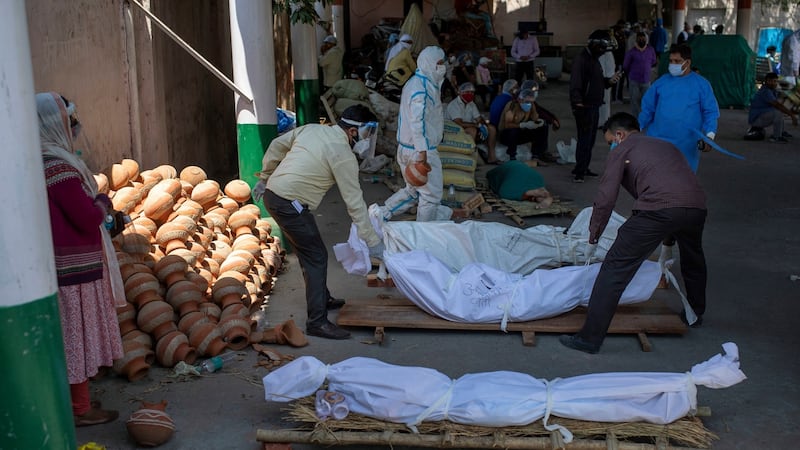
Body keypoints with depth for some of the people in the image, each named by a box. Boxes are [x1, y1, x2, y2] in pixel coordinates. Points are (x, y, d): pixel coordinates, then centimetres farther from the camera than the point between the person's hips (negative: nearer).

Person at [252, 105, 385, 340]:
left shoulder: (311, 129, 10)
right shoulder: (343, 155, -13)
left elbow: (276, 146, 19)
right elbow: (355, 202, -12)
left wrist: (264, 179, 30)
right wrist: (373, 243, -7)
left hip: (272, 194, 9)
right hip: (290, 204, -9)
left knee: (309, 251, 21)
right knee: (316, 257, -4)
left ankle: (322, 298, 36)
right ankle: (317, 321, -4)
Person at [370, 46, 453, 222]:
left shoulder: (414, 83, 13)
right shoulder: (422, 89, -19)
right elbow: (417, 122, -27)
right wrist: (422, 153, -30)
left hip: (406, 148, 10)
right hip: (421, 150, -10)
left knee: (412, 190, 21)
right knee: (431, 194, 2)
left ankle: (381, 213, 18)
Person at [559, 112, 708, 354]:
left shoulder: (622, 149, 16)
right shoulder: (666, 145, 36)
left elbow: (606, 197, 7)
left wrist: (594, 232, 22)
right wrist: (669, 238, 48)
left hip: (658, 208, -7)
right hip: (696, 206, 7)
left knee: (616, 267, -1)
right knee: (693, 261, 35)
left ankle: (590, 337, -4)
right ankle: (696, 314, 56)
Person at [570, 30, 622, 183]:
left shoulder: (595, 59, 17)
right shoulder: (581, 59, -14)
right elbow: (575, 82, -23)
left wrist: (609, 80, 6)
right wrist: (578, 102, -30)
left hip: (594, 106, 10)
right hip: (584, 106, -10)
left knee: (590, 138, 12)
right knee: (584, 138, -8)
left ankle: (583, 168, 21)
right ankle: (579, 171, -4)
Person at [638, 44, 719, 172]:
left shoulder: (701, 84, 2)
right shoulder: (662, 81, 7)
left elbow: (710, 112, -1)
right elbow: (647, 108, 11)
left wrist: (709, 136, -13)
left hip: (686, 146, -1)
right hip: (657, 142, 2)